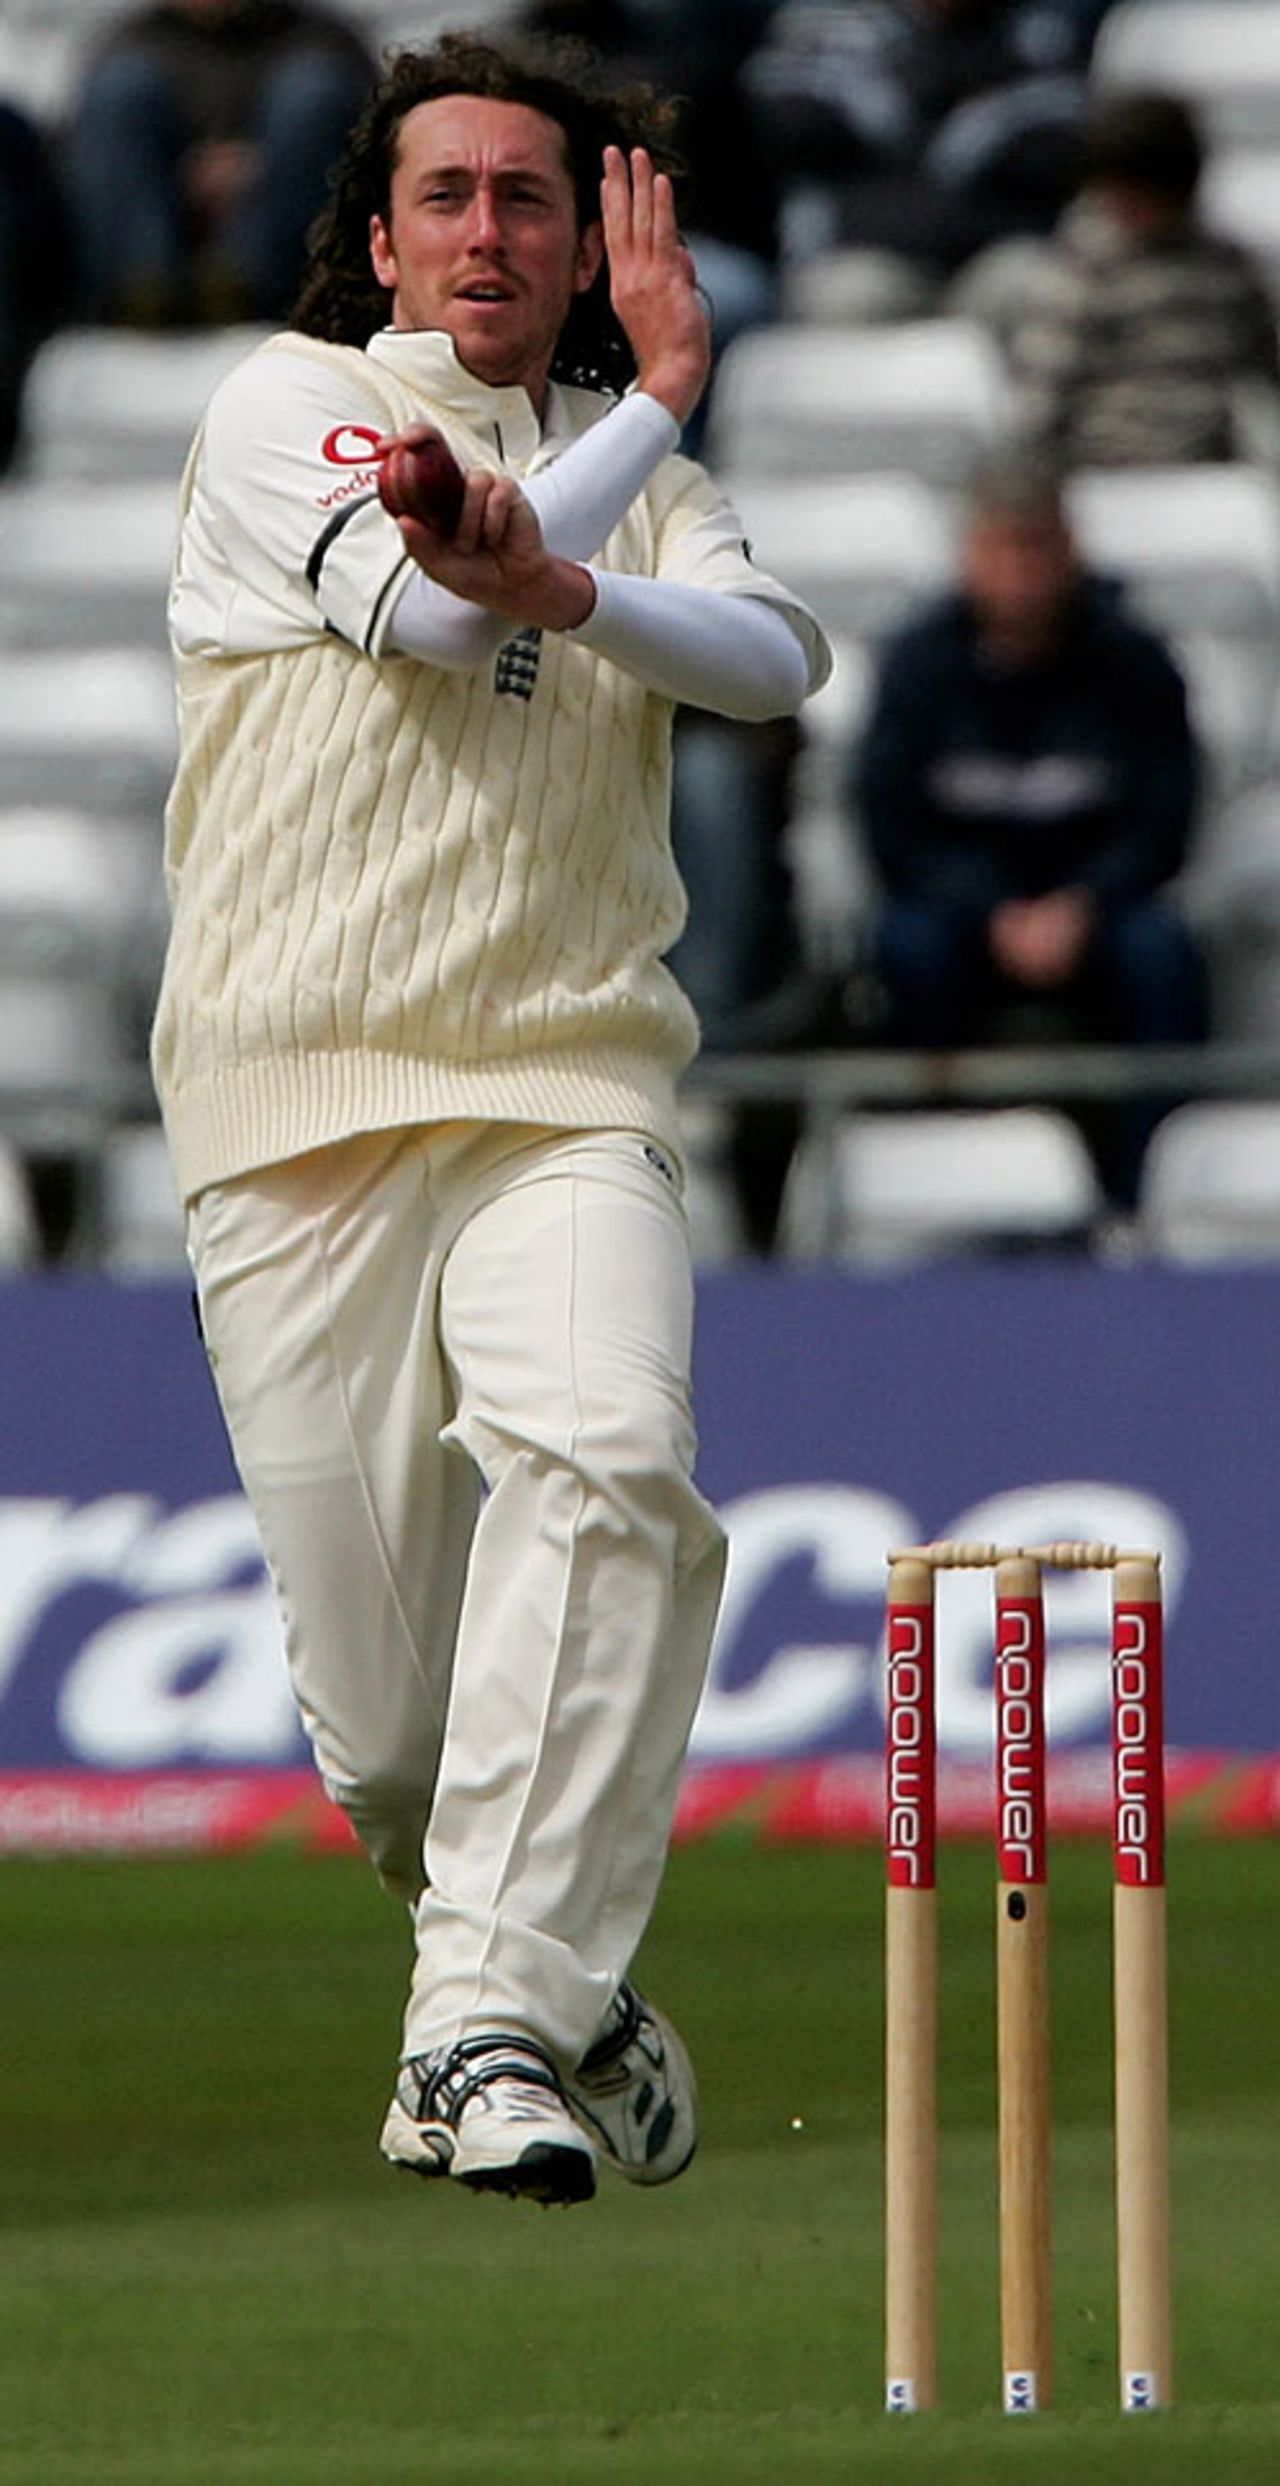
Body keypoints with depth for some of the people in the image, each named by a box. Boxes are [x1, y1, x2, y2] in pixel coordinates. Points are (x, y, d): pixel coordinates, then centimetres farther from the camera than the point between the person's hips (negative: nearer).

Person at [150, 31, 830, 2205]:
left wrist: (573, 590, -24)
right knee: (383, 1738, -5)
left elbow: (775, 658, -3)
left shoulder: (638, 476, 17)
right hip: (297, 1116, -1)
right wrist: (663, 394, 4)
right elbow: (420, 603, -10)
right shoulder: (286, 407, 8)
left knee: (604, 1456, -29)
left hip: (565, 1095, 1)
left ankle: (503, 2025, -31)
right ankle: (537, 1972, 25)